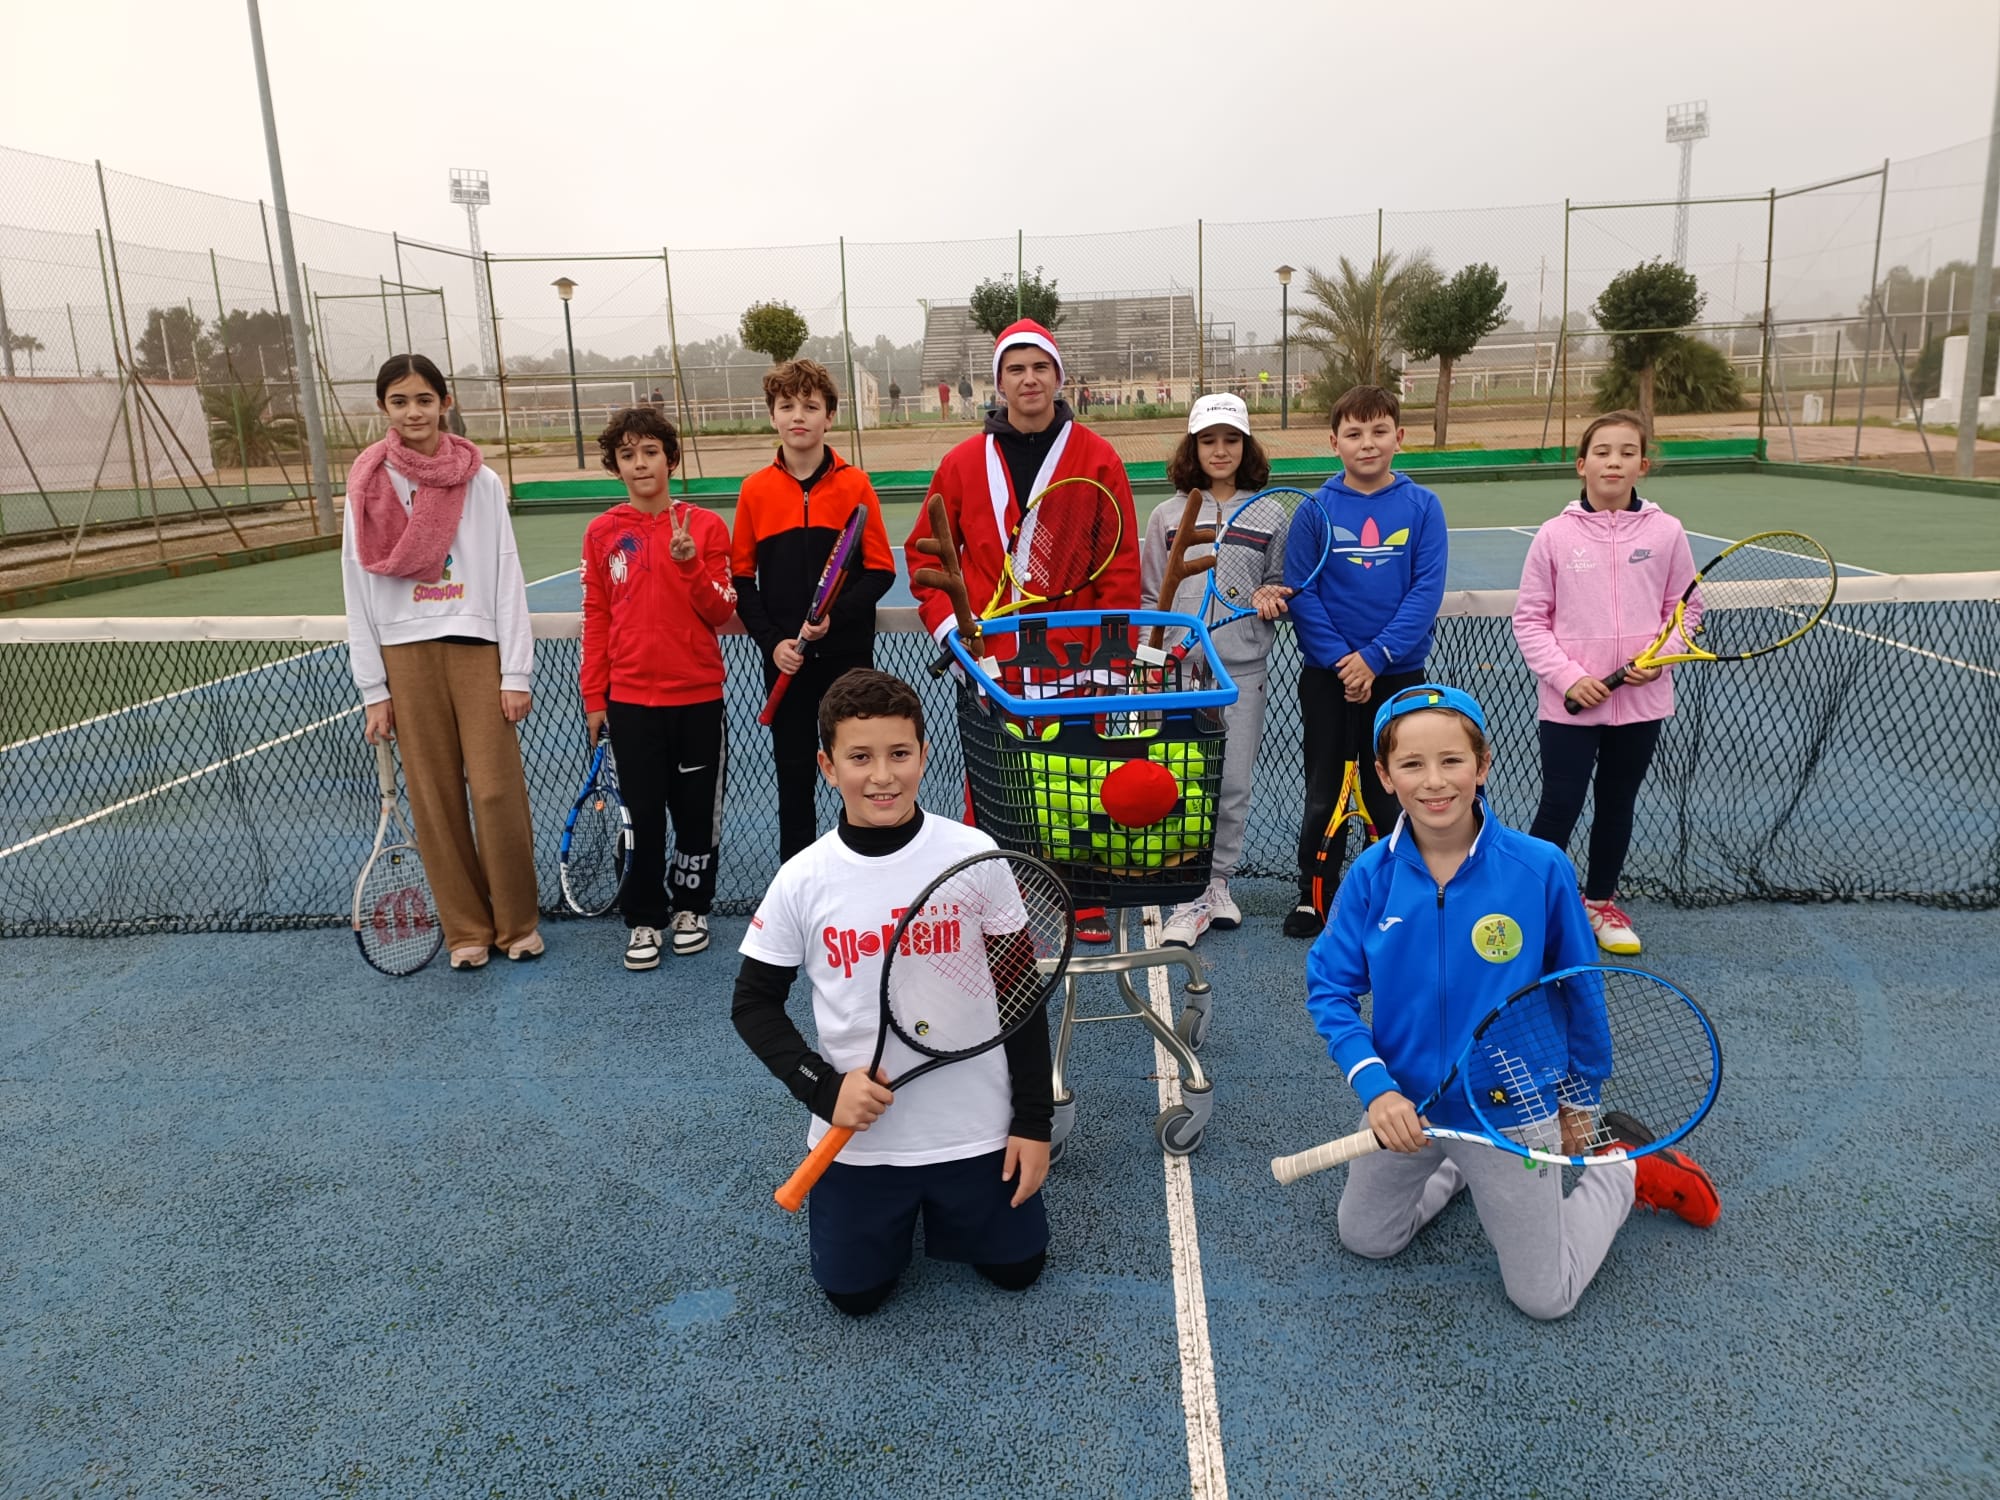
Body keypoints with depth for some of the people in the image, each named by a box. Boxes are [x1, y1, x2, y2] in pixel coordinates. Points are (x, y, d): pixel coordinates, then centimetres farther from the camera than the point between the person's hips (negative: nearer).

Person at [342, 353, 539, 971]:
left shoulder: (482, 482, 2)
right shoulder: (368, 489, 5)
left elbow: (508, 580, 1)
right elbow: (360, 594, 5)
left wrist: (516, 673, -5)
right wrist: (373, 691, 1)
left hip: (477, 649, -1)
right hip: (406, 659, 1)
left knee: (499, 793, -3)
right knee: (435, 800, 5)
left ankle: (516, 922, 14)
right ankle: (466, 929, 18)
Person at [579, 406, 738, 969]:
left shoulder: (706, 526, -1)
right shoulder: (602, 532, 3)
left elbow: (722, 613, -3)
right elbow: (596, 618, 6)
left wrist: (689, 563, -19)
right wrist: (594, 697, 5)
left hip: (698, 696, 0)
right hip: (630, 698, 0)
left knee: (698, 811, 9)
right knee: (643, 813, 4)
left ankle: (691, 907, 28)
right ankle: (644, 919, 19)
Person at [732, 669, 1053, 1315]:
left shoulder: (975, 855, -13)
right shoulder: (804, 879, -12)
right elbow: (754, 1002, -1)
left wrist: (1034, 1121, -4)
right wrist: (823, 1087, -15)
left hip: (976, 1130, 0)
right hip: (859, 1136, 1)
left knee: (1015, 1269, 13)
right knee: (853, 1293, 10)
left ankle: (939, 1201, 39)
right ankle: (898, 1209, 39)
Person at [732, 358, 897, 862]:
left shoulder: (854, 484, -2)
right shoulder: (755, 489, 2)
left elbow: (880, 570, -2)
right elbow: (742, 578, 5)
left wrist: (835, 616, -16)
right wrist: (772, 641, -7)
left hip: (848, 653, -1)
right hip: (786, 660, 1)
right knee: (794, 775, 9)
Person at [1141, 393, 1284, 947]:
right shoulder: (1166, 515, 6)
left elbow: (1282, 585, 14)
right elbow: (1148, 597, 11)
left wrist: (1272, 597, -8)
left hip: (1244, 671, 1)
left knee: (1234, 786, 5)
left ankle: (1218, 882, 22)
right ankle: (1189, 900, 3)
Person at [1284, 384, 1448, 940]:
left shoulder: (1422, 507, -3)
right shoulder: (1315, 509, -3)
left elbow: (1427, 591, -8)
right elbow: (1300, 593, -7)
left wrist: (1375, 656, -16)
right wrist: (1341, 658, -16)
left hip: (1398, 674, 0)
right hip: (1326, 676, 0)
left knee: (1390, 794, 10)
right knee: (1323, 791, 10)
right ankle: (1312, 895, 24)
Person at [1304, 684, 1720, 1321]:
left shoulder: (1540, 868, -19)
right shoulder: (1372, 876, -14)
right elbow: (1329, 988, -9)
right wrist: (1375, 1087, -22)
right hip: (1404, 1105, 3)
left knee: (1544, 1295, 9)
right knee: (1365, 1239, 20)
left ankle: (1627, 1166, 32)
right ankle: (1459, 1167, 43)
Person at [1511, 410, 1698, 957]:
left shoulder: (1666, 533, -1)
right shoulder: (1555, 535, -6)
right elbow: (1529, 619, -3)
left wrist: (1660, 658, -10)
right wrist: (1568, 677, -13)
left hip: (1642, 702, 3)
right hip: (1569, 704, -3)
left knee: (1618, 804, 16)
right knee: (1560, 807, -3)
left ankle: (1600, 902, 34)